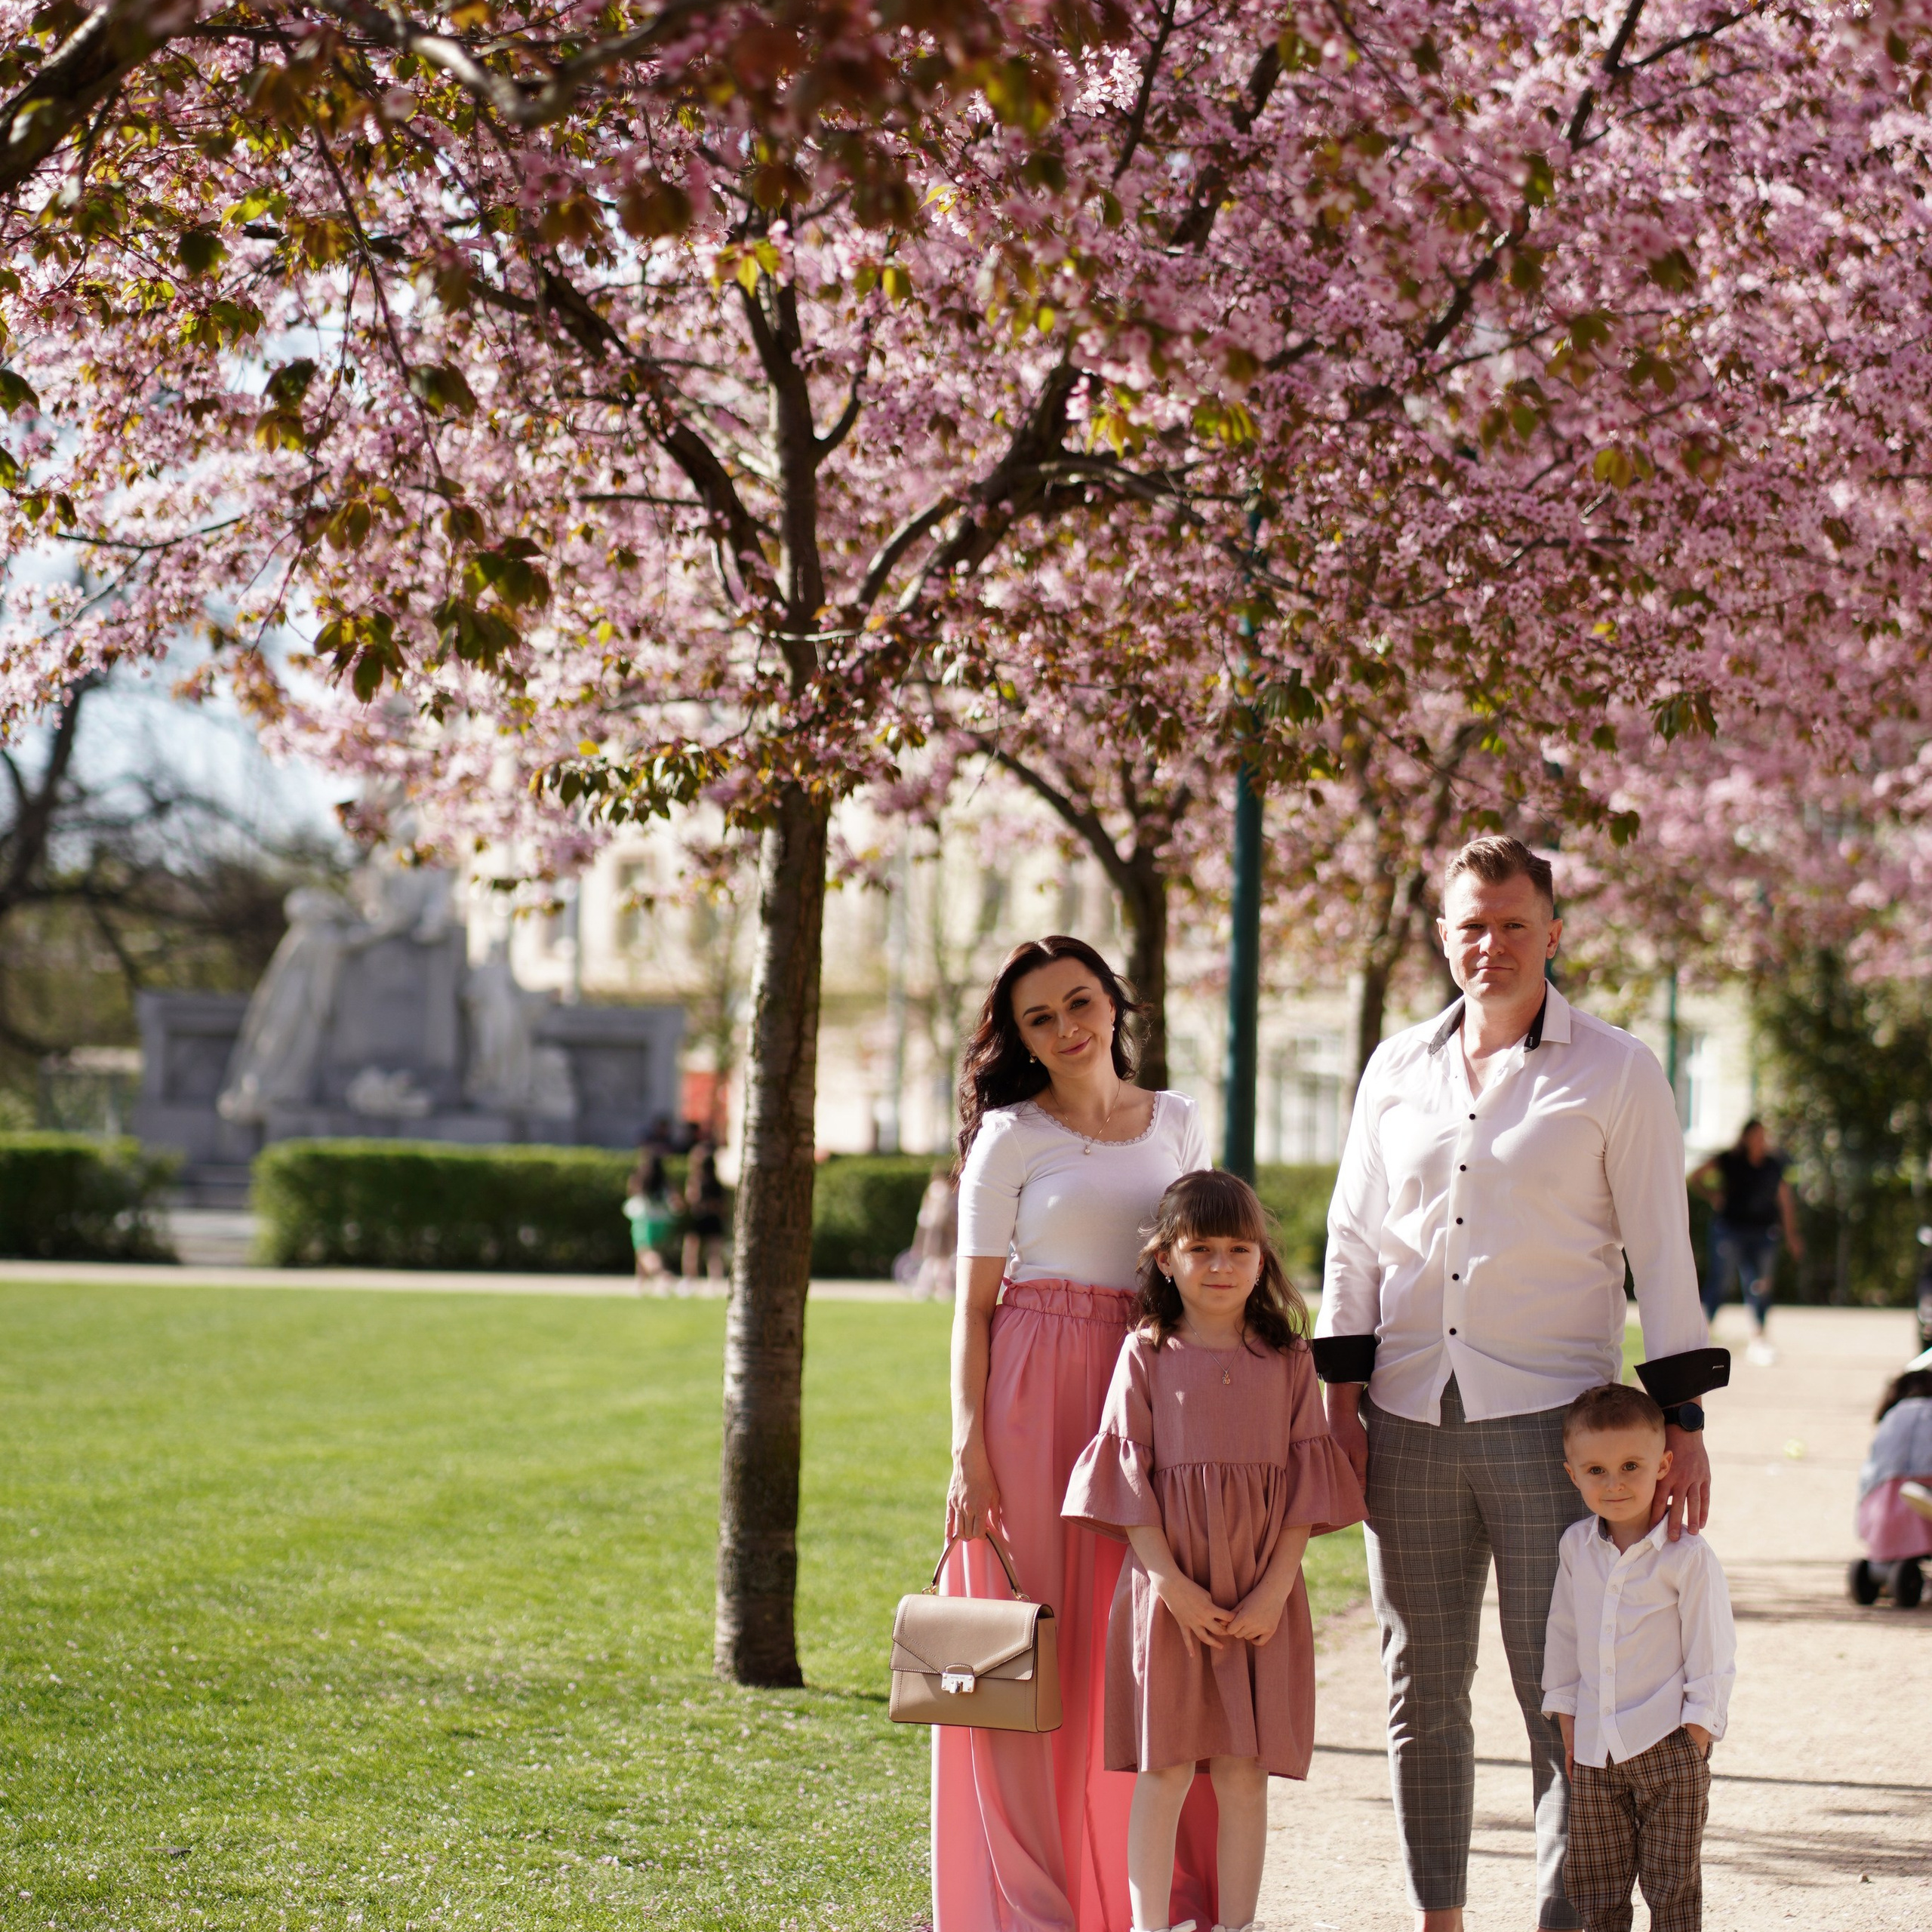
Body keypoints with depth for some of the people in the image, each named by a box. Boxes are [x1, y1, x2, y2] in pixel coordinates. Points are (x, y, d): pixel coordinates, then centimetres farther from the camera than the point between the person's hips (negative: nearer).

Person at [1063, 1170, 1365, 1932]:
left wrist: (1275, 1588, -6)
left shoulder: (1287, 1359, 6)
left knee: (1244, 1772, 4)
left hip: (1261, 1599, 2)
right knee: (1162, 1769, -2)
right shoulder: (1146, 1354, 2)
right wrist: (1173, 1584, -10)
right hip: (1168, 1591, -1)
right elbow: (1129, 1477, -2)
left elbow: (1305, 1478, 4)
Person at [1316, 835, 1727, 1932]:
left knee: (1563, 1696, -4)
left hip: (1549, 1418, -4)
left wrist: (1682, 1421, -5)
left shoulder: (1617, 1074, 1)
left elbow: (1662, 1252, 1)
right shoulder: (1398, 1070, 11)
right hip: (1409, 1423, 4)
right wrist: (1342, 1399, 6)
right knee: (1423, 1694, 8)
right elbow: (1356, 1240, 15)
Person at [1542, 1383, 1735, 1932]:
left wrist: (1694, 1743, -11)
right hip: (1595, 1750, 5)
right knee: (1595, 1888, 9)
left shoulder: (1687, 1556, -12)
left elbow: (1712, 1655, -8)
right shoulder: (1576, 1546, 4)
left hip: (1667, 1745, -5)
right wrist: (1567, 1726, 11)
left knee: (1672, 1886, 0)